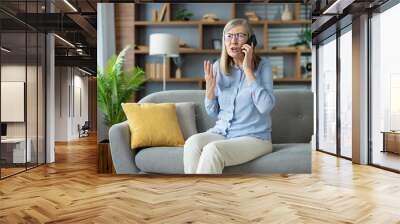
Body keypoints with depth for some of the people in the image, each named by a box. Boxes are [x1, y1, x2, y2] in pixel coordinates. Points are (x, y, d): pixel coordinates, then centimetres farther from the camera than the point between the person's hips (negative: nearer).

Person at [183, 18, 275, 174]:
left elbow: (266, 106, -20)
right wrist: (210, 87, -9)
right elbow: (212, 112, 10)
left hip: (254, 137, -3)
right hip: (221, 132, 4)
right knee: (192, 142, -28)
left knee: (213, 149, -31)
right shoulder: (218, 67, 5)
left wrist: (248, 70, -19)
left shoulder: (262, 65, -5)